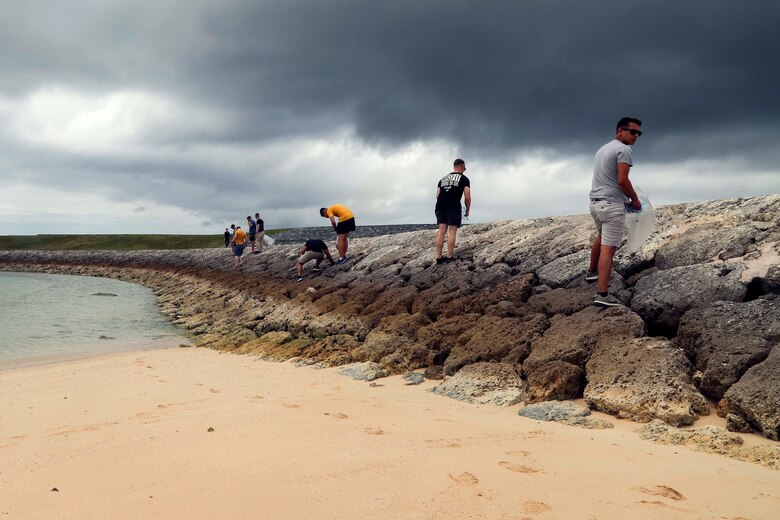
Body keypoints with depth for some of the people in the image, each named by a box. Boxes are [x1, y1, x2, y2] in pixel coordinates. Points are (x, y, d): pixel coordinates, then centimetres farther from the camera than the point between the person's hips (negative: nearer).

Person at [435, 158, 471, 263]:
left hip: (440, 206, 5)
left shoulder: (443, 178, 24)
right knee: (452, 231, -3)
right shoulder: (464, 179, 8)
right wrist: (468, 210, 14)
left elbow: (437, 196, 20)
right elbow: (467, 197, 1)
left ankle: (439, 257, 2)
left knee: (441, 231, 5)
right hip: (454, 206, -5)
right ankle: (449, 257, -5)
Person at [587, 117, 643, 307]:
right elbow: (622, 180, -18)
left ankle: (592, 271, 48)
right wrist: (635, 199, -4)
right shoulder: (623, 150, -10)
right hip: (612, 205, -9)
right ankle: (602, 295, -17)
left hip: (596, 202, 9)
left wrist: (627, 197, 26)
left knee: (601, 236, 33)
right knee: (608, 248, -12)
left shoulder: (603, 149, 19)